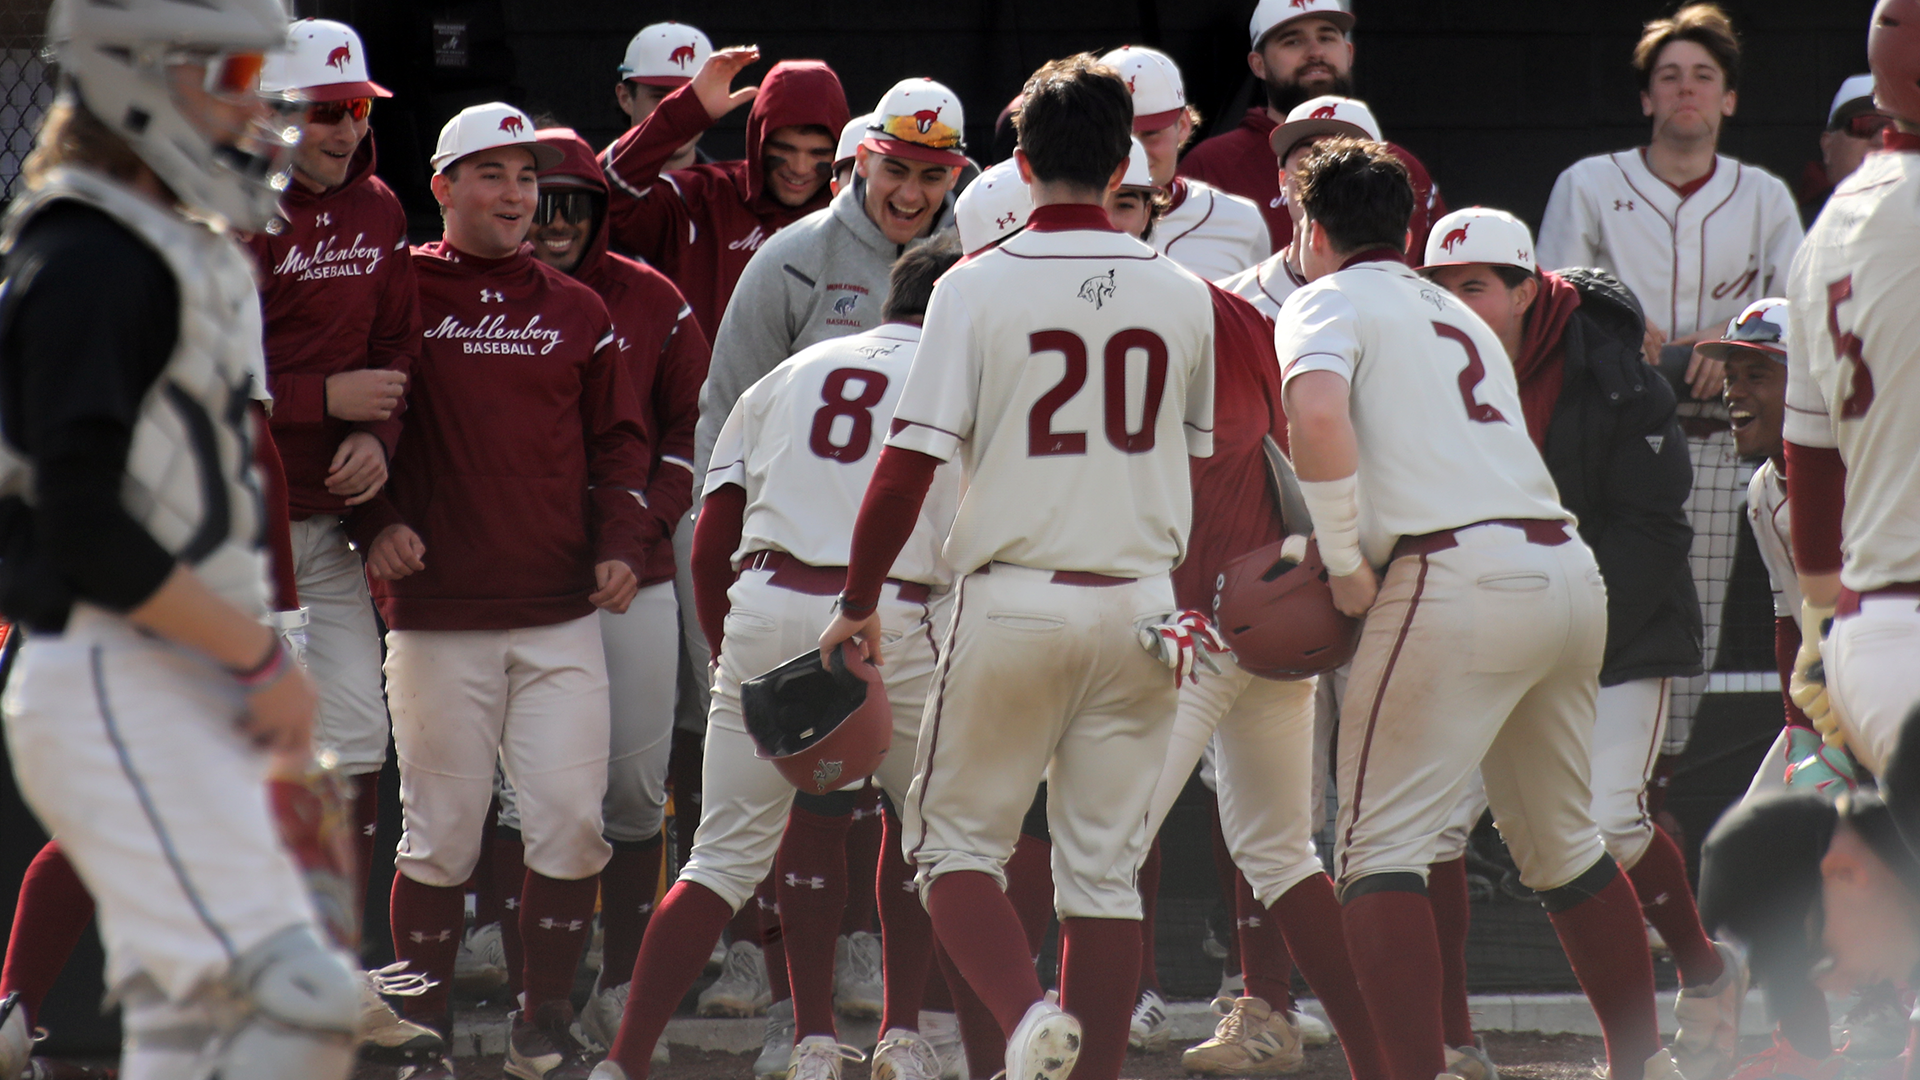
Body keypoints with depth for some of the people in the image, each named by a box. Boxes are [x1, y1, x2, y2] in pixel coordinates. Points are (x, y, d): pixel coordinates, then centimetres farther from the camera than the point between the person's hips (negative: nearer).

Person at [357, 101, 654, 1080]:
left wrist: (620, 542, 3)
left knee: (571, 823, -3)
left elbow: (619, 442, 17)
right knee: (442, 832, -1)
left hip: (562, 614, 3)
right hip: (437, 614, -3)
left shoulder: (577, 314, 14)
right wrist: (375, 522, -10)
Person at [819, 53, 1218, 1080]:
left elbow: (909, 461, -9)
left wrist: (860, 600, 1)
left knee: (954, 840, 7)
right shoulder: (1181, 294, 4)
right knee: (1104, 867, 8)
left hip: (1014, 601, -3)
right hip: (1138, 604, 3)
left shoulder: (978, 285, -6)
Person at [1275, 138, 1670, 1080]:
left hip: (1460, 575, -7)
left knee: (1379, 851, -4)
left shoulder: (1327, 302, 4)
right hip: (1568, 571, 7)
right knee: (1563, 845, 22)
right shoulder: (1458, 315, 28)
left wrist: (1345, 566, -9)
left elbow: (1318, 415, -17)